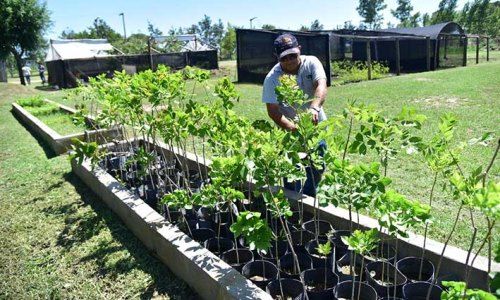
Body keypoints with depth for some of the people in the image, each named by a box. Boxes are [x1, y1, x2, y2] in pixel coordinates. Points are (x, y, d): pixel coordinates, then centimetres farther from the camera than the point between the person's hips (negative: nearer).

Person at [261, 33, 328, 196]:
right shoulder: (272, 78, -17)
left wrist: (315, 107, -52)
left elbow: (321, 85, -31)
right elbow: (272, 110, -20)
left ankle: (308, 199, 39)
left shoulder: (311, 63, -14)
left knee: (317, 168, 13)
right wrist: (292, 127, -36)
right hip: (290, 128, -2)